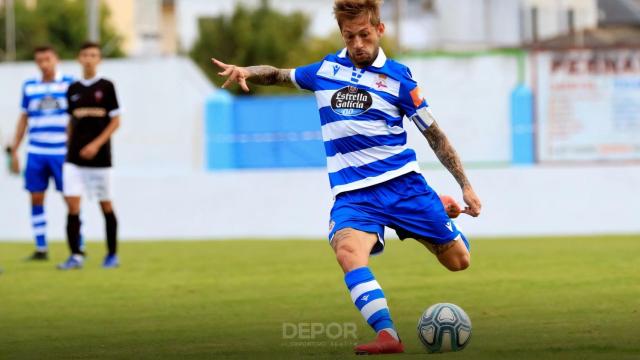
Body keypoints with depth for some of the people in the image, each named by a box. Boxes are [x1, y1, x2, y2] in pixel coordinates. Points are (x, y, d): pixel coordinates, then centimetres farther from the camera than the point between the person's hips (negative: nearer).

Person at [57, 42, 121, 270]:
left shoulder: (106, 87, -2)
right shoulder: (73, 89, 8)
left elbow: (115, 121, -4)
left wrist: (97, 144, -15)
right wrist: (69, 148, 13)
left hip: (99, 157, -3)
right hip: (74, 158, 3)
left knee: (106, 205, 5)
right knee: (72, 206, -7)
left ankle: (112, 255, 16)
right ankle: (75, 256, -4)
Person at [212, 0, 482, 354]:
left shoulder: (397, 76, 2)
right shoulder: (325, 70, 9)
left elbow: (435, 135, 7)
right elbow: (279, 75, 26)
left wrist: (465, 186, 5)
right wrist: (247, 71, 3)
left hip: (402, 182, 0)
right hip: (353, 193, 0)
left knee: (458, 260, 1)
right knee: (347, 249, -33)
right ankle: (387, 335, -41)